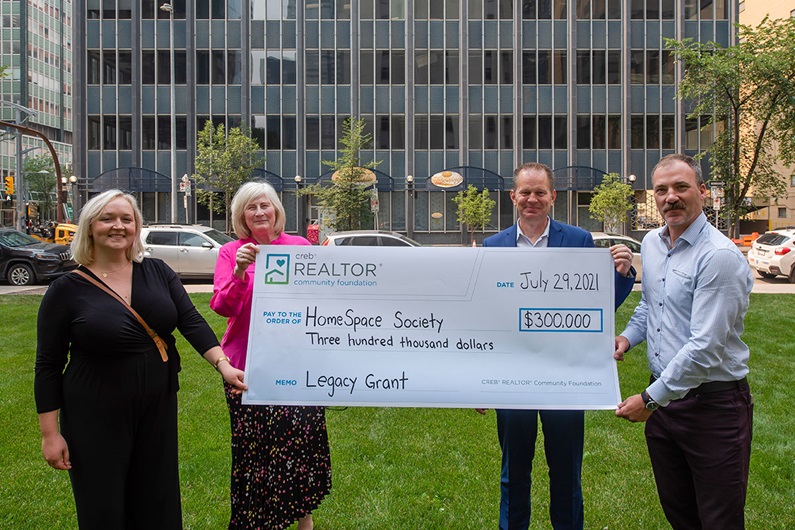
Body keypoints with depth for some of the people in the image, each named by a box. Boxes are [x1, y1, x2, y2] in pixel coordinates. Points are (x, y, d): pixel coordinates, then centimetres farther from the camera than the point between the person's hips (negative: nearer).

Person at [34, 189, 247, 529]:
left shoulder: (157, 272, 0)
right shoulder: (66, 289, -8)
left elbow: (191, 321, -5)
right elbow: (48, 366, -4)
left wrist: (223, 365, -19)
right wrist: (50, 433, -6)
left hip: (158, 409, 3)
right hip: (96, 418, -3)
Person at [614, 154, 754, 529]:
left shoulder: (720, 256, -20)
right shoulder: (651, 244, 6)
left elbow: (705, 348, -24)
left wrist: (651, 399, -18)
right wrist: (628, 336, 4)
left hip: (713, 403, -7)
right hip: (664, 393, 7)